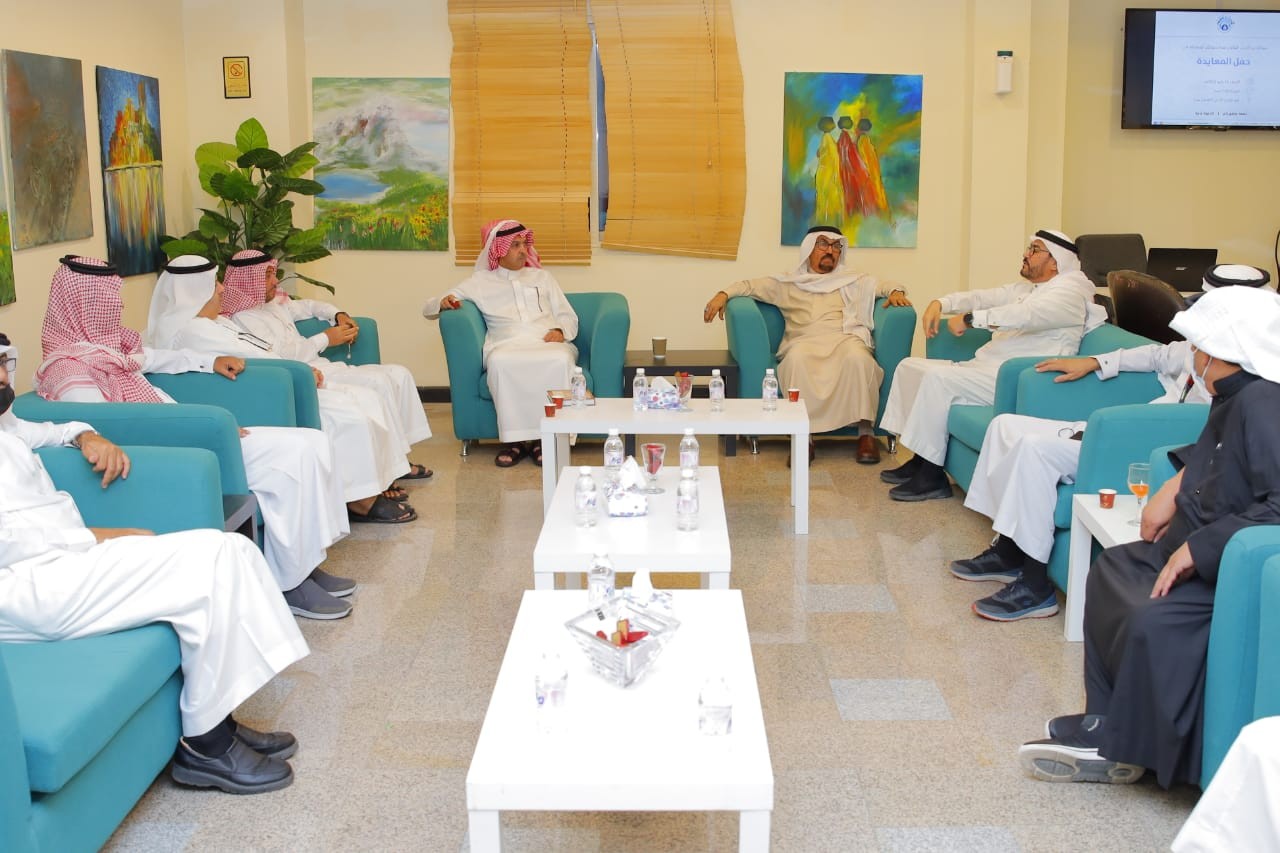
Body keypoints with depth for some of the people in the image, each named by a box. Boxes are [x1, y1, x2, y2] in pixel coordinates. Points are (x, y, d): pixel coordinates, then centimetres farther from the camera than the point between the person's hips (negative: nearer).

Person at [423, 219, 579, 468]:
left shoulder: (542, 277, 27)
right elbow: (429, 309, 19)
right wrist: (443, 303, -6)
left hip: (547, 344, 1)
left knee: (560, 360, -37)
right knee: (500, 362, -39)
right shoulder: (481, 281, 20)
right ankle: (515, 439, -32)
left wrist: (560, 331, -1)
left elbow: (568, 316, 24)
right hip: (507, 346, -1)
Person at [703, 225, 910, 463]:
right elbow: (750, 285, 19)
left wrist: (895, 291, 1)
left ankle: (866, 433, -33)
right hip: (804, 342, -1)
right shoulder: (788, 283, 24)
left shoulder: (854, 281, 29)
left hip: (845, 338, 1)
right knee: (797, 360, -38)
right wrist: (724, 294, 1)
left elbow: (883, 285, 25)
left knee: (857, 358, -37)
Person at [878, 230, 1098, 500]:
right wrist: (940, 303, 1)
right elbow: (982, 297, 19)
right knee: (909, 366, 7)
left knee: (938, 377, -28)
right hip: (983, 366, 10)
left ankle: (932, 476, -20)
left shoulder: (1071, 287, -7)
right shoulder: (1025, 289, 23)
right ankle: (921, 460, 6)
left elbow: (1029, 314, -25)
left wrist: (970, 319, -25)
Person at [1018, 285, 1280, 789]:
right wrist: (1175, 488, 7)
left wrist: (1198, 548, -28)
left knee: (1152, 622, -27)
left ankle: (1123, 746, -2)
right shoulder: (1235, 398, 6)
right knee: (1111, 568, 16)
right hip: (1198, 547, 12)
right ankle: (1106, 724, 15)